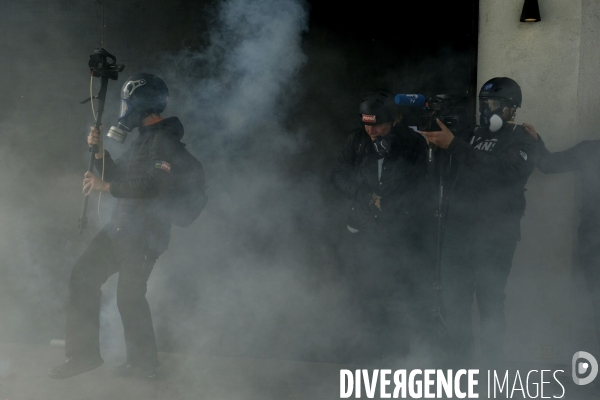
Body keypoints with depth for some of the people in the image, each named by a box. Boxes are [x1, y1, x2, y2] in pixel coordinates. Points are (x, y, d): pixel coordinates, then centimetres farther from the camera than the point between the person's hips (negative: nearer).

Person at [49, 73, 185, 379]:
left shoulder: (164, 137, -12)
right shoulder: (144, 138, 20)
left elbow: (156, 183, -26)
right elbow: (119, 177, 24)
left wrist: (106, 186, -25)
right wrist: (100, 152, 9)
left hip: (145, 230, -10)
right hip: (124, 225, 10)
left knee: (129, 295, -5)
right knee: (83, 277, 7)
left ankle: (143, 362, 11)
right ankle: (83, 353, 12)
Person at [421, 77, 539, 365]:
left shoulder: (523, 142, -1)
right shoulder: (473, 134, 18)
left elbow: (498, 169, -22)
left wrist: (452, 144, -26)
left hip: (494, 238, -5)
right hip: (457, 230, 5)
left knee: (490, 304, -2)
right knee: (453, 303, 7)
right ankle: (457, 364, 18)